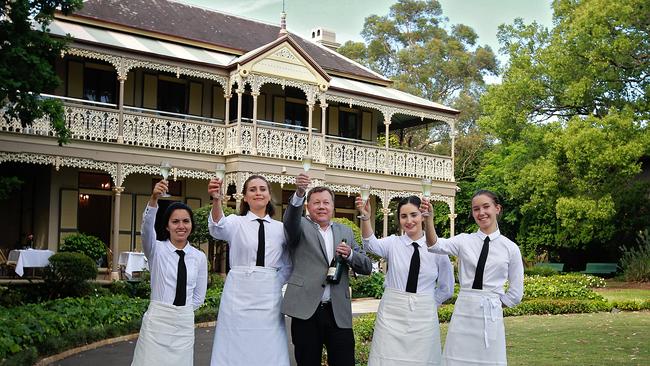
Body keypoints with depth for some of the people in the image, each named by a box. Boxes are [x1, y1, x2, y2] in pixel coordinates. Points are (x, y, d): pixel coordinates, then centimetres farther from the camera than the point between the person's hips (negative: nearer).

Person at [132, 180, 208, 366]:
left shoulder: (200, 257, 4)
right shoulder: (157, 249, -3)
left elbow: (199, 296, 11)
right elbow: (147, 228, -25)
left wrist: (181, 310, 4)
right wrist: (153, 199, -40)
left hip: (185, 323, 3)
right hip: (157, 321, -2)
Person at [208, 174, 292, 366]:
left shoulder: (280, 228, 8)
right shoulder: (236, 223, 1)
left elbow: (287, 265, 17)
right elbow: (218, 228, -23)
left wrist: (275, 284, 1)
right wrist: (216, 200, -41)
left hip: (269, 298, 2)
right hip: (238, 296, -2)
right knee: (236, 350, 2)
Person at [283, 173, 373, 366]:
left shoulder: (345, 232, 16)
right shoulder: (301, 227, 7)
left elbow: (367, 267, 14)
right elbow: (290, 219, -17)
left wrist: (350, 254, -7)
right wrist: (299, 193, -36)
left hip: (339, 313, 2)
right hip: (306, 311, -2)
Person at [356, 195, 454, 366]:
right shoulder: (393, 243, 1)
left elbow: (446, 288, 10)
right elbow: (372, 244, -22)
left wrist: (427, 304, 4)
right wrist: (366, 218, -37)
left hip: (424, 317, 0)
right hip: (392, 314, 0)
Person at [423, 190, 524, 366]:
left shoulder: (510, 248, 2)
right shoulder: (464, 241, 2)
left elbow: (516, 293, 9)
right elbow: (436, 245, -18)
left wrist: (491, 304, 6)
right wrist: (428, 218, -33)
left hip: (492, 316, 0)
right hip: (463, 314, 0)